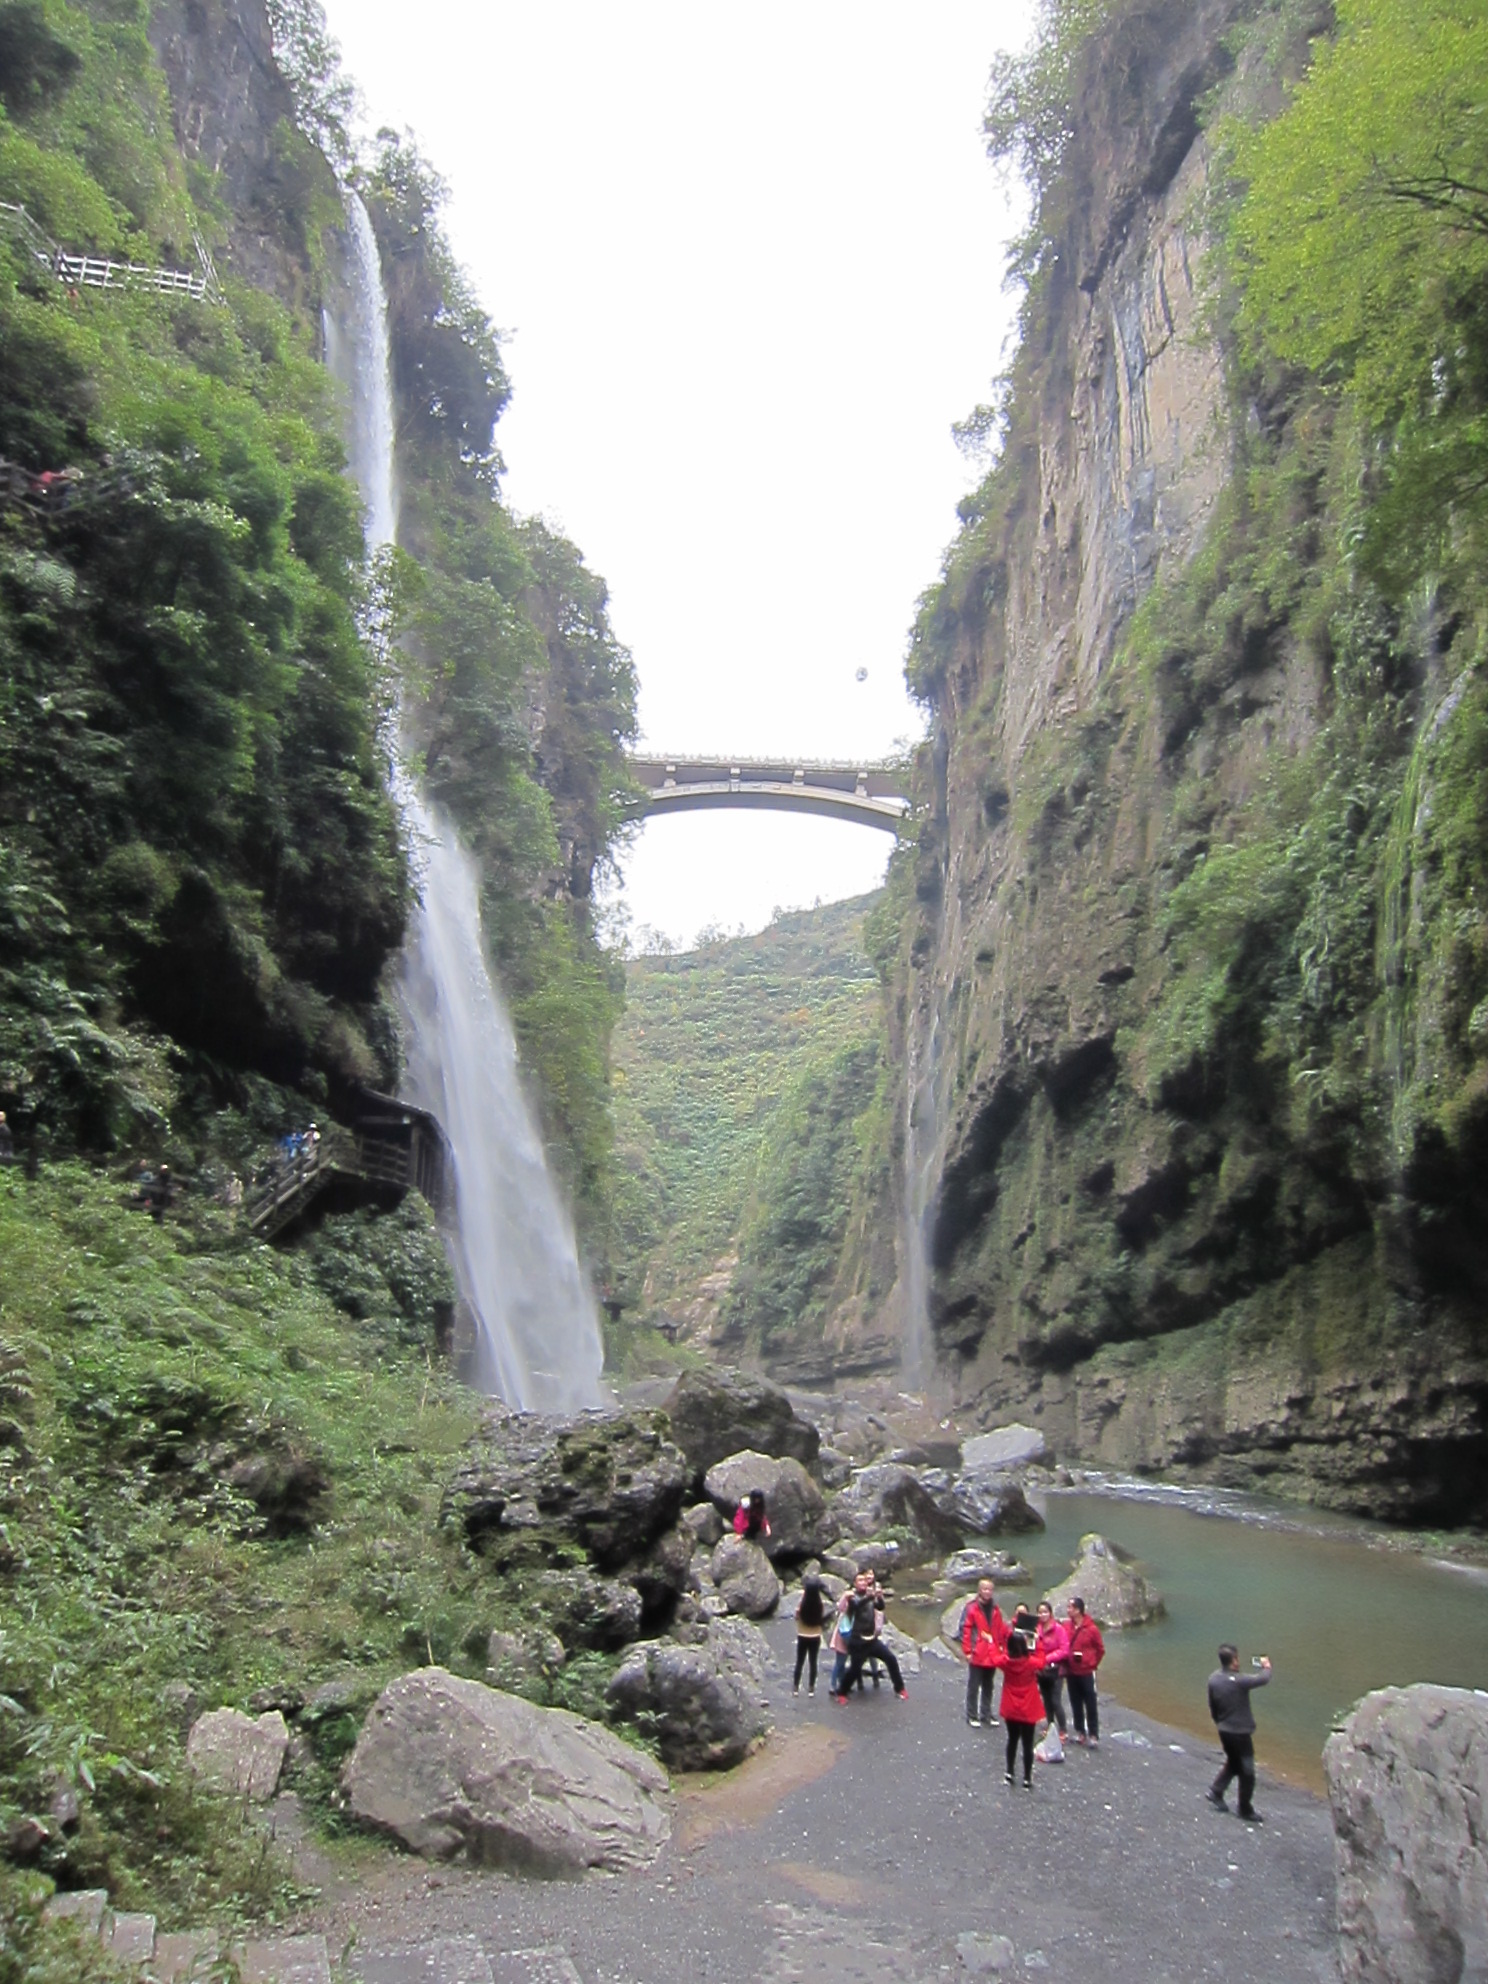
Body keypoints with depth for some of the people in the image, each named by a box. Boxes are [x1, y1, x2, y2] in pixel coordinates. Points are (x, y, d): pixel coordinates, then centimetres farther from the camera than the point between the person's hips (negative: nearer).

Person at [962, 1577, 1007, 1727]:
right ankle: (972, 1715, 12)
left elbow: (1001, 1630, 10)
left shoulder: (995, 1610, 7)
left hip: (992, 1655, 5)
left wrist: (1002, 1647, 4)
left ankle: (986, 1713, 27)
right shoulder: (972, 1608, -9)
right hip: (977, 1655, -5)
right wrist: (968, 1651, -12)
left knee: (988, 1686, 15)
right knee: (973, 1686, 3)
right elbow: (966, 1630, -10)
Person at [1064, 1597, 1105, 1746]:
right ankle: (1080, 1731, 25)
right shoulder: (1066, 1626, -5)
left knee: (1091, 1705, 2)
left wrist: (1093, 1664, -2)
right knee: (1076, 1704, 13)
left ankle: (1094, 1735, 8)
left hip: (1086, 1672, -4)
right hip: (1072, 1672, 4)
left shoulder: (1091, 1628, -14)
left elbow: (1100, 1650, -3)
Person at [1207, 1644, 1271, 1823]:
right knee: (1247, 1773, 10)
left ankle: (1216, 1791, 24)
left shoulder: (1213, 1679, -5)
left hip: (1224, 1731, 7)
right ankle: (1246, 1811, 22)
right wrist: (1266, 1666, 7)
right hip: (1240, 1733, -7)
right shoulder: (1238, 1681, -28)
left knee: (1233, 1763, 28)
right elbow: (1263, 1679, -15)